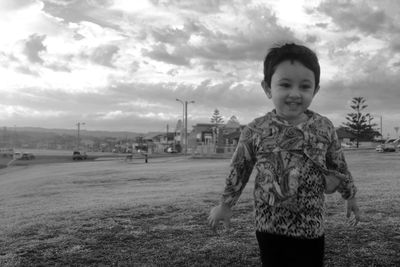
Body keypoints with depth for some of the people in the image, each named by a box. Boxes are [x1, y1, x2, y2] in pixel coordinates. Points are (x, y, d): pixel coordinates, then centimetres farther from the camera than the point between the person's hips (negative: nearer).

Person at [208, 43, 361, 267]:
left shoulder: (324, 128, -6)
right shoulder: (255, 131, -9)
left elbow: (339, 166, 9)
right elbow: (239, 170, 3)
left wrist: (351, 197, 19)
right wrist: (225, 205, 12)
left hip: (310, 229, 1)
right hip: (269, 228, 0)